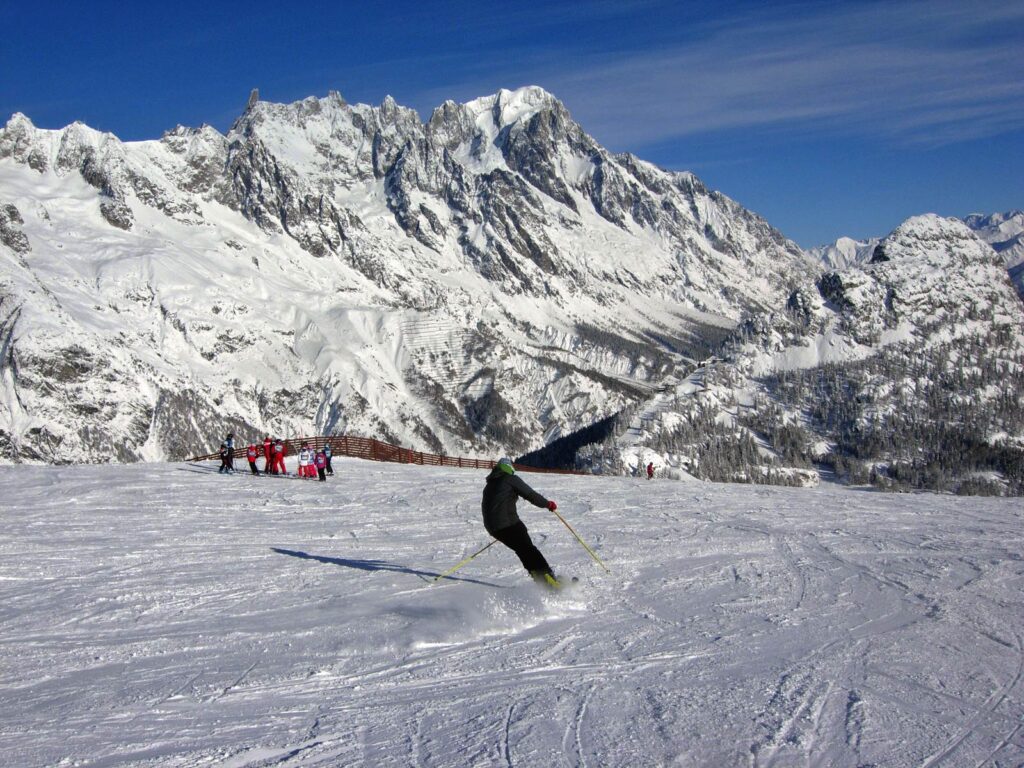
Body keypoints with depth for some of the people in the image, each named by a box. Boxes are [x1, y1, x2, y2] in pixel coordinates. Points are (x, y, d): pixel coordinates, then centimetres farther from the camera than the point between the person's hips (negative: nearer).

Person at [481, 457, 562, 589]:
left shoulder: (489, 485, 24)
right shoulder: (511, 479, 2)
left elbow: (485, 507, 26)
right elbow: (530, 494, -3)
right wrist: (548, 504, 9)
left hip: (491, 527, 7)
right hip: (509, 522, -7)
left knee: (521, 551, 13)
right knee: (528, 549, -6)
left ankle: (539, 578, 4)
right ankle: (548, 576, -16)